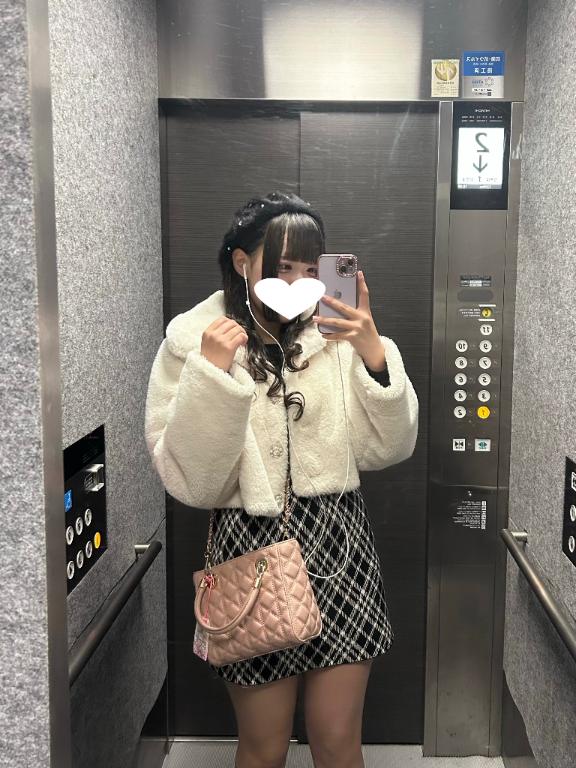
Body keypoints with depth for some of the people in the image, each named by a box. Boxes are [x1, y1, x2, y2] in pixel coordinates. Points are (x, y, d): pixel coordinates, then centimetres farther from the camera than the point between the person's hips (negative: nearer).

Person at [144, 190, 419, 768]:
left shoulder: (337, 336, 1)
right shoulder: (192, 341, -5)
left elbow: (387, 450, -1)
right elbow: (189, 483, -11)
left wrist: (375, 357, -15)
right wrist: (213, 374, -21)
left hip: (340, 546, 2)